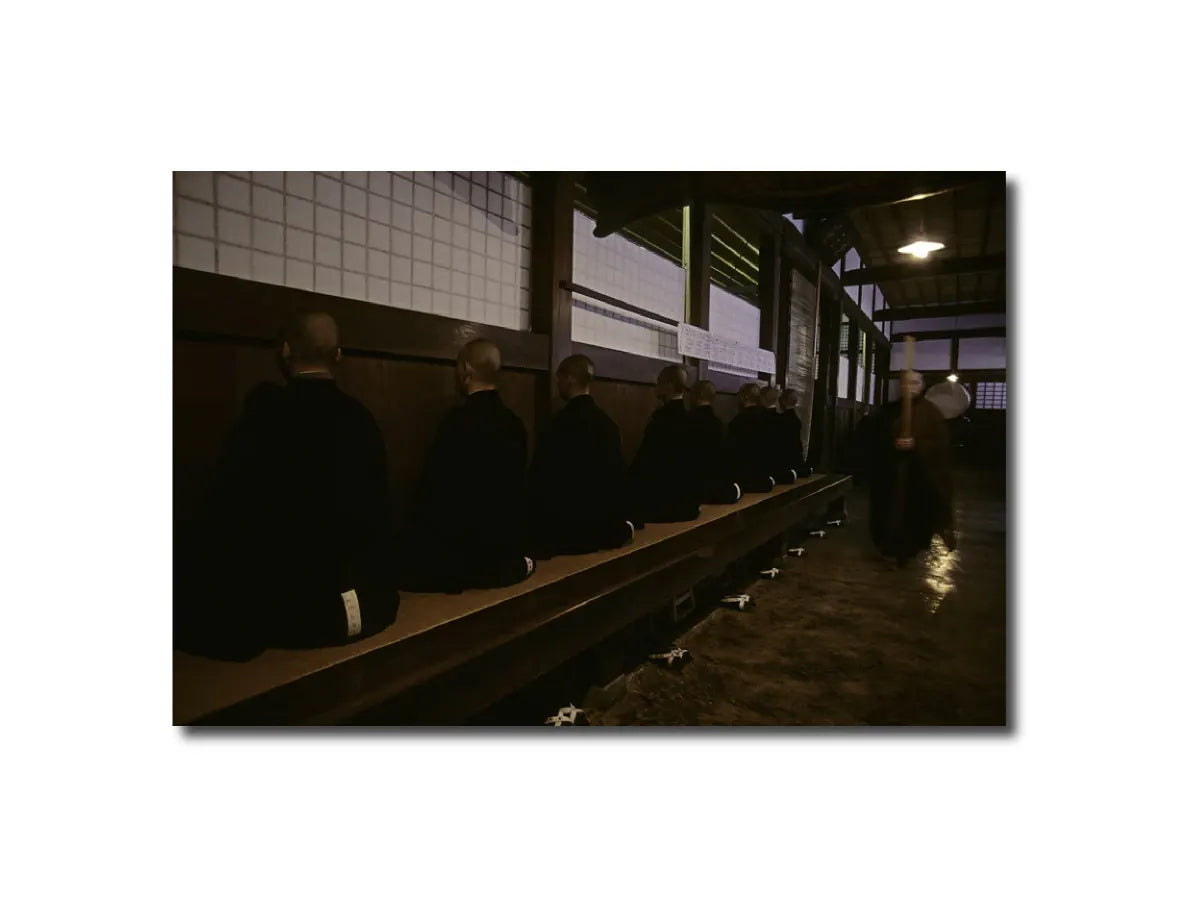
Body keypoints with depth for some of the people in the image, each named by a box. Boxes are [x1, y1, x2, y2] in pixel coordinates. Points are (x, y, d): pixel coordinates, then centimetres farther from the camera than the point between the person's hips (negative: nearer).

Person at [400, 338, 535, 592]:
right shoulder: (514, 421, 2)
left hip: (469, 546, -8)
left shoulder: (460, 419, -20)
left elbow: (435, 487, -15)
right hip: (507, 541, 8)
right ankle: (511, 565, 12)